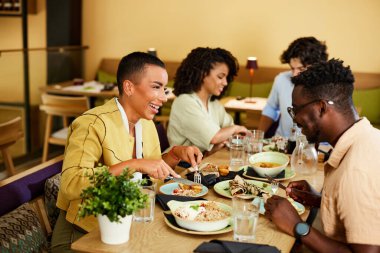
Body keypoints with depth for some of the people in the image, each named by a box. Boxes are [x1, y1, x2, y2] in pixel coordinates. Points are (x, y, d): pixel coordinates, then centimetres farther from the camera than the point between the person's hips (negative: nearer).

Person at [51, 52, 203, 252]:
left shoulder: (146, 122, 5)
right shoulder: (93, 124, -21)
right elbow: (70, 185, -32)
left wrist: (176, 154, -2)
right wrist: (134, 164, -35)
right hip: (83, 235, -7)